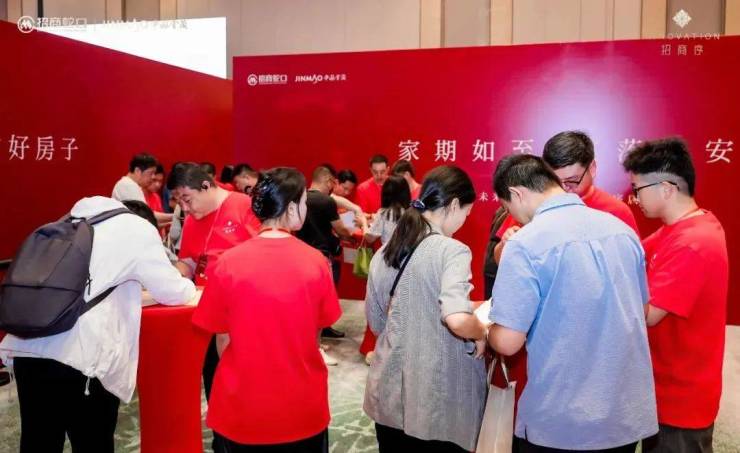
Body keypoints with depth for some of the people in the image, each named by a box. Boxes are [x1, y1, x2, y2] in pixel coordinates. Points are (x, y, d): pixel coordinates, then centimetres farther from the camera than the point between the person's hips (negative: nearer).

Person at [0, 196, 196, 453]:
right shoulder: (137, 228, 6)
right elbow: (171, 292, 11)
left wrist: (130, 286, 41)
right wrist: (189, 286, 31)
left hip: (27, 349, 6)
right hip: (79, 356, -6)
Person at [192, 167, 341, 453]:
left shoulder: (228, 263, -12)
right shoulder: (315, 261, -11)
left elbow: (223, 342, -3)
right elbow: (316, 336, 0)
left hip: (243, 406, 0)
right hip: (303, 406, 0)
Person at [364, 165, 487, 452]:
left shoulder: (384, 253, 3)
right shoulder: (452, 251, -16)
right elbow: (457, 319, -30)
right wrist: (481, 334, -11)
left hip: (390, 393, 6)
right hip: (439, 399, -6)